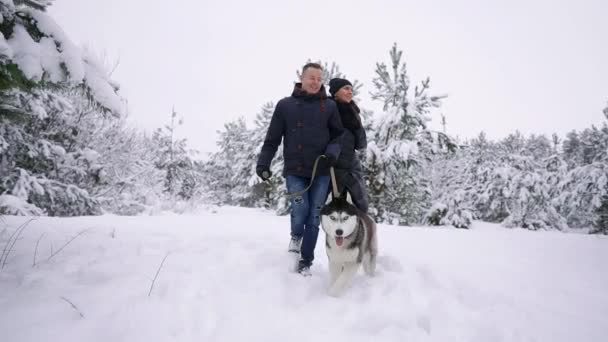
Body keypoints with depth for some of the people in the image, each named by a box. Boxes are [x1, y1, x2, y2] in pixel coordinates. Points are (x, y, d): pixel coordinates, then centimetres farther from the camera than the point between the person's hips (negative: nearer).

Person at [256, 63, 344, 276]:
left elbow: (339, 135, 7)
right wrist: (263, 162, -4)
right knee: (300, 206, -18)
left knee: (314, 216, 1)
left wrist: (333, 152, -12)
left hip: (321, 171, 1)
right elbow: (272, 138, 6)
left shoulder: (329, 106, 7)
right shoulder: (285, 105, 6)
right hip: (294, 170, -1)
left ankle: (306, 261, 15)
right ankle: (296, 236, 16)